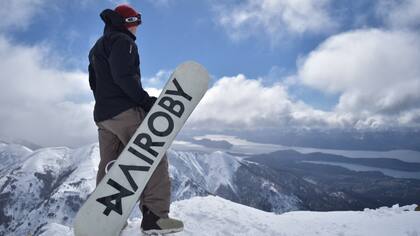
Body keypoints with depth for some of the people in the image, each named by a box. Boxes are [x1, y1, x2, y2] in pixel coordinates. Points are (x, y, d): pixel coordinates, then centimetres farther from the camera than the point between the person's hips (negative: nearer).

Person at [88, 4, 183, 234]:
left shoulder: (97, 47, 27)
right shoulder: (122, 41, -3)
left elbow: (94, 82, 28)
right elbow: (123, 75, -18)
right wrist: (146, 100, -19)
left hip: (102, 114, 10)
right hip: (124, 110, -10)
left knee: (109, 166, 12)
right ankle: (155, 215, -19)